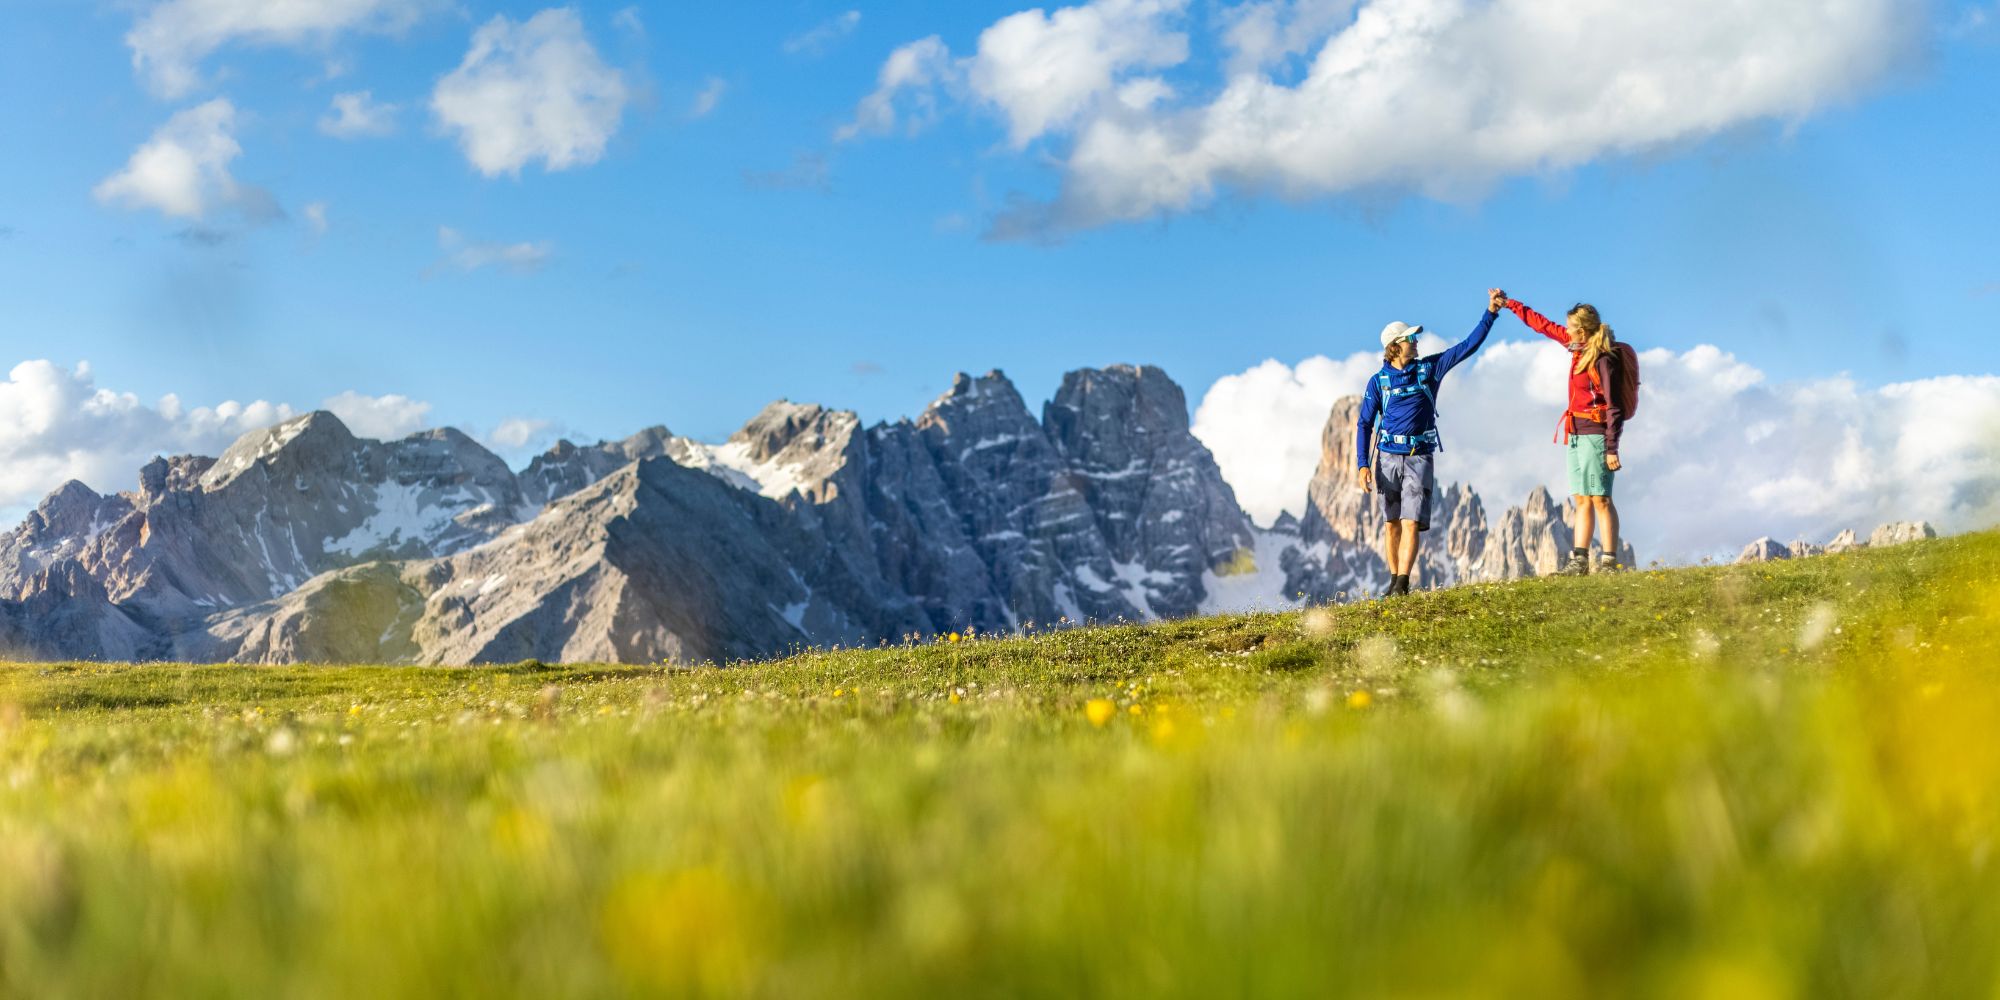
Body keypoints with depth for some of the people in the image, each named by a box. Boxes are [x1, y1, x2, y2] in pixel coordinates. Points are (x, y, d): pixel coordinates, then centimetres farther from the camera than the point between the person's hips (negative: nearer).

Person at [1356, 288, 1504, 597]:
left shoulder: (1429, 368, 6)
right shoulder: (1379, 382, 2)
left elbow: (1468, 346, 4)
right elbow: (1364, 424, 2)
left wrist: (1491, 313, -4)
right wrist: (1362, 464, -8)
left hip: (1419, 458, 0)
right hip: (1388, 457, 0)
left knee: (1411, 523, -12)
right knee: (1393, 524, 7)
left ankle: (1402, 584, -18)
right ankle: (1394, 580, 18)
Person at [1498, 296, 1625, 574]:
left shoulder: (1603, 359, -15)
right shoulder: (1579, 347, 9)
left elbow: (1614, 407, -17)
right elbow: (1544, 325, 23)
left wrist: (1612, 448, -21)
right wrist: (1511, 305, 28)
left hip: (1594, 433, -9)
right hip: (1576, 434, 9)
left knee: (1600, 498, -8)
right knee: (1582, 499, 7)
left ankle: (1608, 561, -8)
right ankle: (1579, 560, 8)